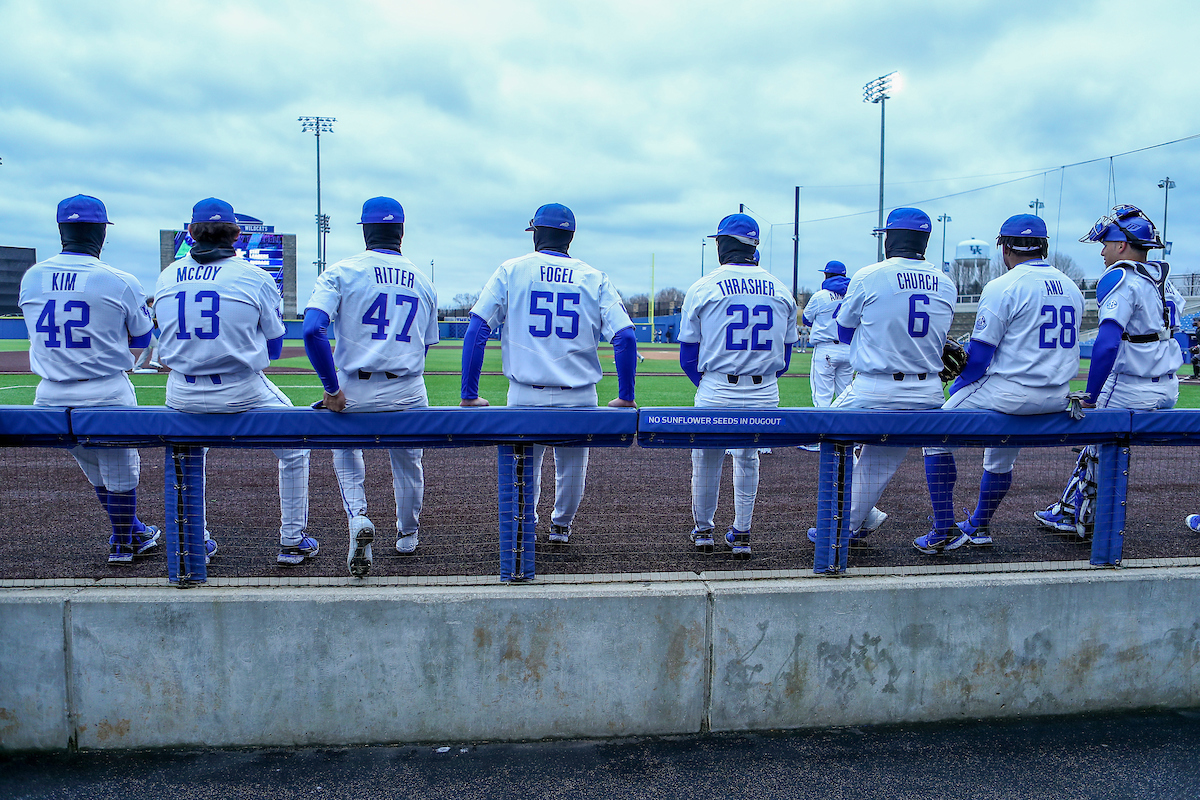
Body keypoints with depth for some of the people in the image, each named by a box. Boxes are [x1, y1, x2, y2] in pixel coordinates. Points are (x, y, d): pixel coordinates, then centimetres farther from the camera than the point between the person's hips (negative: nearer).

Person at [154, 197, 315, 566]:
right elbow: (273, 345, 1)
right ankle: (292, 542, 20)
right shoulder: (256, 277, -7)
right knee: (294, 448, 19)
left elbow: (167, 341, 13)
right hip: (242, 394, -4)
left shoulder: (167, 277, 4)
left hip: (182, 397, 4)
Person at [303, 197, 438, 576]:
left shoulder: (340, 272, -3)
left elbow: (312, 330, -17)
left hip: (354, 392, -2)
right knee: (408, 462, 23)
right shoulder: (423, 282, 8)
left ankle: (358, 517, 2)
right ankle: (407, 535, 40)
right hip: (408, 394, 2)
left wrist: (332, 388, -14)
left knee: (345, 450, 24)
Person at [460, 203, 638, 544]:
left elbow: (476, 330, -5)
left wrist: (469, 394, -3)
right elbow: (625, 337, -6)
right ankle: (561, 526, 39)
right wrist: (626, 397, 1)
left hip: (525, 396, -1)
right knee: (571, 465, 22)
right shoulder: (595, 278, 4)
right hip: (578, 397, 1)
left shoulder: (510, 270, 3)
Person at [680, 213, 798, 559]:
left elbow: (688, 356, 0)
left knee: (706, 459, 17)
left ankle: (703, 530, 33)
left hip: (716, 397, -2)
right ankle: (741, 534, 25)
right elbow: (785, 354, 10)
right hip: (765, 397, 3)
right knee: (747, 458, 21)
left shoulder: (702, 288, -4)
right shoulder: (781, 290, 6)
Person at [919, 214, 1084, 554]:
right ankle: (978, 528, 42)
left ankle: (945, 531, 6)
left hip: (1009, 395, -7)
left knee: (936, 434, 8)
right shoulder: (1072, 287, 11)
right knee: (1001, 460, 26)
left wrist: (957, 386, 4)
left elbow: (979, 355, -12)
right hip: (1057, 399, 8)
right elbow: (1056, 347, 16)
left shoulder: (1003, 287, -11)